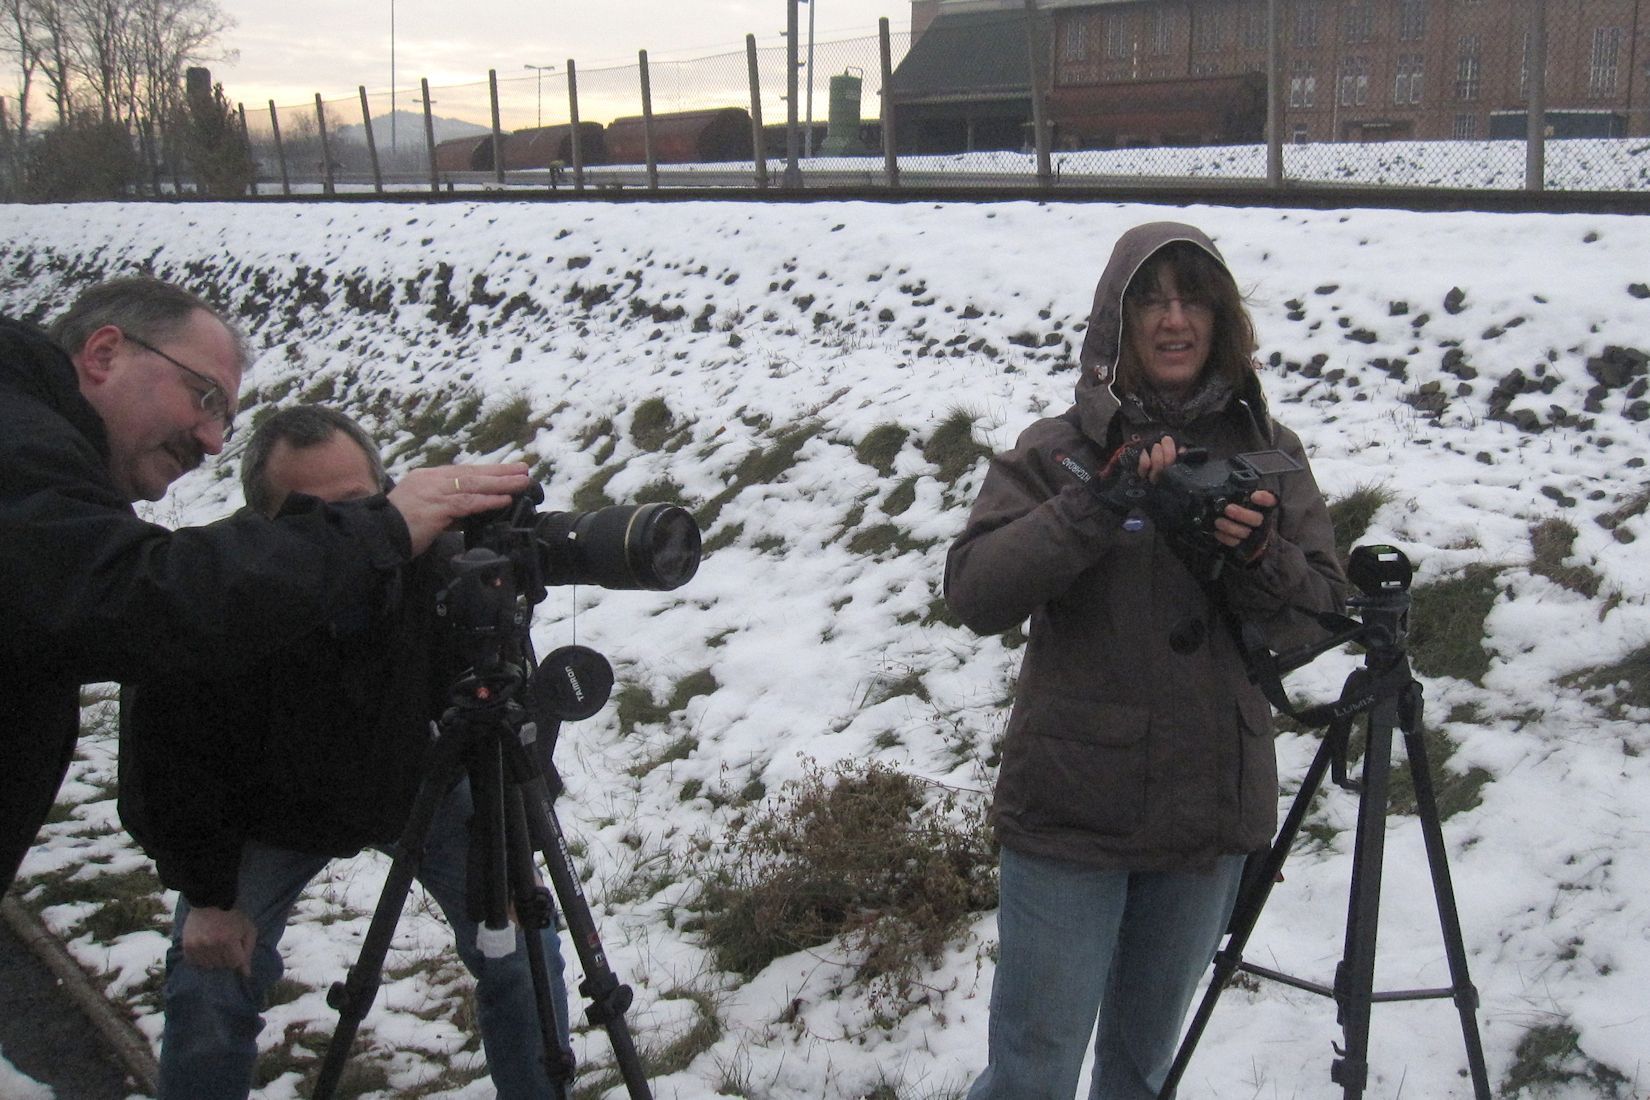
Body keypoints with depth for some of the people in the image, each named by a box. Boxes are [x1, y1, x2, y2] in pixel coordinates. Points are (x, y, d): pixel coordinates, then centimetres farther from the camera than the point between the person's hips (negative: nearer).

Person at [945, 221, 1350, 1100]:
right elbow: (971, 593, -18)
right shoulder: (1060, 450, -6)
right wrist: (1097, 504, -28)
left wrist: (1260, 555, -20)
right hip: (1070, 810, -3)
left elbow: (1318, 614, 0)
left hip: (1212, 810, 3)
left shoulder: (1268, 451, 3)